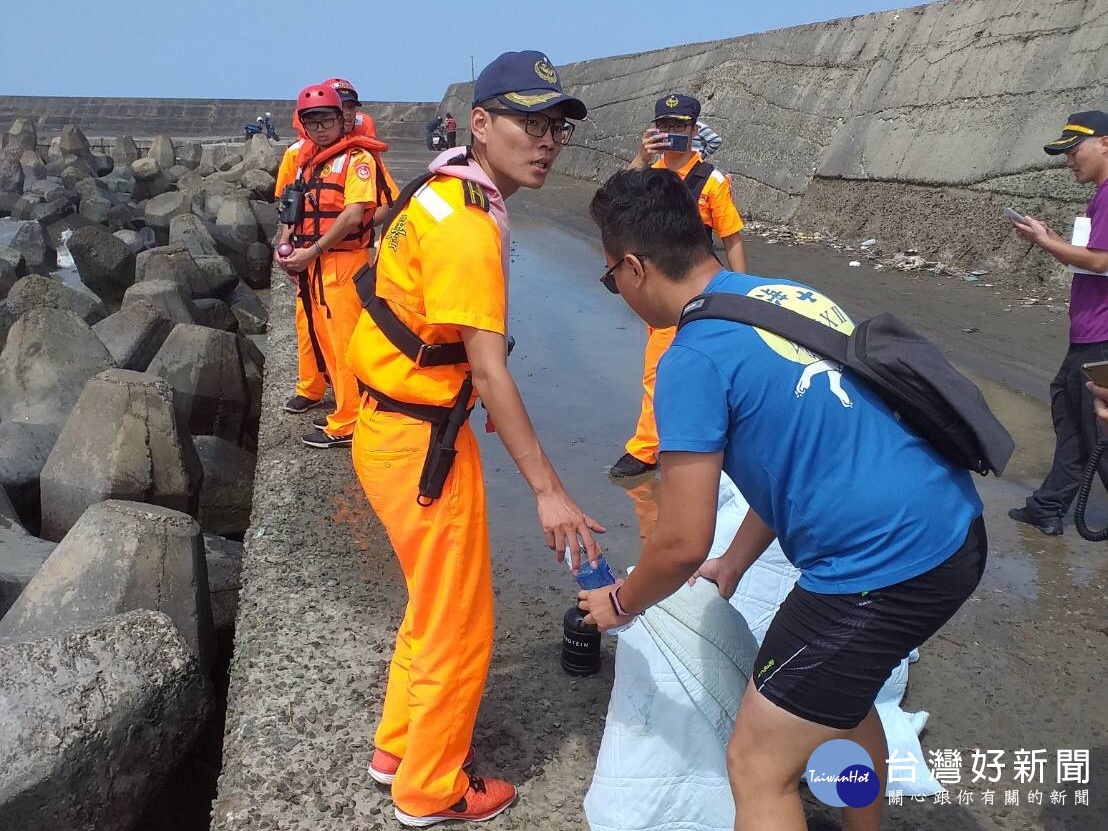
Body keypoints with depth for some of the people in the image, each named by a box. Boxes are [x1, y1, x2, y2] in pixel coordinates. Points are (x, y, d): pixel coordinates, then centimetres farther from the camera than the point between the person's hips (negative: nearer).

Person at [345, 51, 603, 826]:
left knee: (433, 607, 24)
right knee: (459, 627, 7)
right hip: (419, 443, -10)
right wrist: (549, 491, -29)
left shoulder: (449, 197, 7)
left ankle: (398, 749, 42)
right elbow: (489, 370, -29)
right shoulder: (466, 227, -23)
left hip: (400, 427, 10)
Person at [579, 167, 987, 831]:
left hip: (884, 570, -9)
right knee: (840, 688, 32)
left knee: (758, 769, 6)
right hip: (954, 531, 9)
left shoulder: (695, 358, -15)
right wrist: (733, 567, 27)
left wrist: (619, 604, 9)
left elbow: (683, 544, -12)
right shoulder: (794, 295, 11)